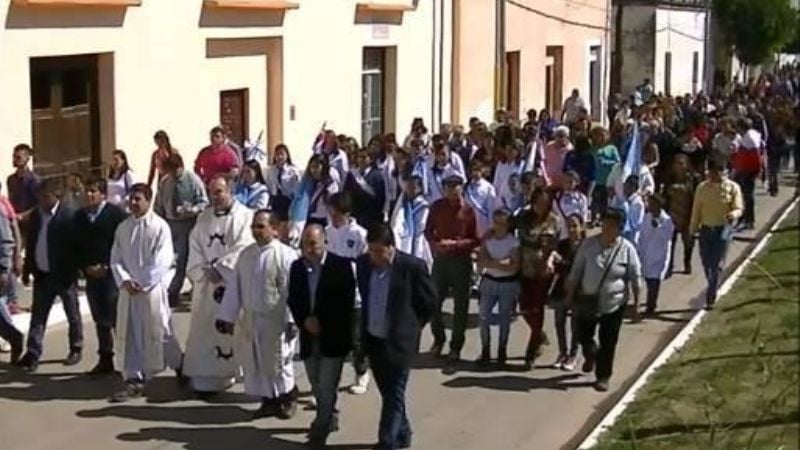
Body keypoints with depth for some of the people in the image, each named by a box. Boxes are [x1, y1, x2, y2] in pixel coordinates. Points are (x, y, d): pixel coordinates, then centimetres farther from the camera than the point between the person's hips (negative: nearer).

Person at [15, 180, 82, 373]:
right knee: (38, 315, 3)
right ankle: (32, 354, 4)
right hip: (42, 274, 5)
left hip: (64, 275, -5)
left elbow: (75, 245, -13)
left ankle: (76, 349, 24)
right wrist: (27, 270, 10)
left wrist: (74, 272, -14)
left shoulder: (69, 216, -14)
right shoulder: (36, 215, 5)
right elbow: (30, 244, 11)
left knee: (73, 315, 10)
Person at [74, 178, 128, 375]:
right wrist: (85, 267, -1)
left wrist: (107, 267, -12)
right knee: (100, 320, 10)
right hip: (91, 275, 5)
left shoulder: (116, 213, -6)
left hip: (112, 274, -5)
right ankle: (105, 359, 16)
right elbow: (77, 246, 14)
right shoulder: (80, 216, 12)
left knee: (116, 319, -8)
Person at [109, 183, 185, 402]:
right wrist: (125, 281, -10)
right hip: (128, 290, 5)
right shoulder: (122, 228, 7)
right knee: (128, 336, 3)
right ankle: (134, 380, 10)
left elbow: (162, 262, -13)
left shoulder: (159, 226, -8)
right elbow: (116, 259, 6)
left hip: (153, 289, -5)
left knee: (159, 333, 3)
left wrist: (144, 284, -15)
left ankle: (181, 368, 26)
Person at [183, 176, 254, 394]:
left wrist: (218, 268, -18)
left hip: (235, 283, -4)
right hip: (207, 283, 5)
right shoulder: (203, 218, 12)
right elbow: (195, 248, 7)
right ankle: (205, 378, 9)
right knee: (204, 330, 3)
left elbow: (242, 249, -15)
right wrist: (203, 271, -10)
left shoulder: (245, 216, -5)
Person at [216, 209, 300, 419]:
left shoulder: (286, 255, -14)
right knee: (255, 363, 11)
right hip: (250, 320, 6)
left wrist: (292, 321, -18)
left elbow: (293, 291, -15)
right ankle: (269, 401, 27)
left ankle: (289, 398, 28)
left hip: (276, 321, -6)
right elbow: (235, 288, 9)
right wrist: (227, 317, 8)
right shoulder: (246, 255, 5)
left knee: (277, 363, 5)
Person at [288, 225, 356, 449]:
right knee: (317, 386, 17)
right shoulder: (297, 267, 3)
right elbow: (293, 300, 7)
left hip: (333, 337, -5)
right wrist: (305, 320, -11)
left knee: (327, 386, -6)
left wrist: (322, 322, -13)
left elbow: (347, 300, -10)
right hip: (309, 336, 5)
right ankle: (329, 418, 37)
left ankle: (321, 429, 5)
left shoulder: (341, 265, -10)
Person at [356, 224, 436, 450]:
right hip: (373, 340, 6)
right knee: (389, 394, 19)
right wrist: (366, 327, 14)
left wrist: (410, 327, 0)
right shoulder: (364, 263, -2)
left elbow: (429, 303, -6)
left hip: (398, 342, -6)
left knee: (394, 397, -2)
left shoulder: (413, 266, -16)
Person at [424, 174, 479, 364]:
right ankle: (438, 339, 30)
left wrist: (456, 244, -19)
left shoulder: (469, 210, -7)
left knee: (460, 305, 4)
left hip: (461, 260, -2)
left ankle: (456, 347, 15)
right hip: (440, 259, 3)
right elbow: (428, 231, 7)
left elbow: (476, 239, -6)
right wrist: (436, 244, -12)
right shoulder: (437, 207, 1)